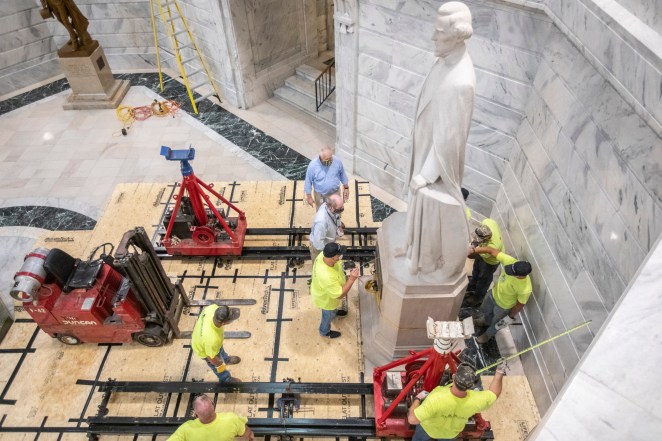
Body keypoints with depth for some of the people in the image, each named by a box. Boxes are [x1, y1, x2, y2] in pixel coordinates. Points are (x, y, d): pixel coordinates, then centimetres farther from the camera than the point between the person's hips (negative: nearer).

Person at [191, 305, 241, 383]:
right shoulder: (212, 339, -49)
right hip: (205, 350, -5)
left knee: (221, 350, 37)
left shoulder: (213, 308, -36)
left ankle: (226, 359, 71)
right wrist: (221, 366, -6)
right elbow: (211, 357, -27)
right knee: (219, 367, 28)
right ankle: (226, 380, 59)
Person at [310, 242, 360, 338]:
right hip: (327, 299, -6)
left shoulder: (323, 255, -28)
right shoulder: (327, 277, -50)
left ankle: (334, 311, 74)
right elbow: (339, 295, -36)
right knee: (329, 316, 28)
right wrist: (351, 279, -40)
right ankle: (325, 332, 59)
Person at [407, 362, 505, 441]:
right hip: (451, 431, 3)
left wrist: (417, 399, -28)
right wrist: (500, 373, -6)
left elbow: (412, 419, -44)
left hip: (429, 426, -3)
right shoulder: (475, 401, -37)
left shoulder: (437, 399, -50)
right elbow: (494, 393, -16)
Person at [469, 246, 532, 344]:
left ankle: (488, 334, 60)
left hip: (504, 306, -4)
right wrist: (474, 250, -33)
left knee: (496, 322, 26)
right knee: (485, 310, 34)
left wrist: (510, 317, -8)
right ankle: (485, 321, 69)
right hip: (494, 293, 5)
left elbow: (519, 305, -24)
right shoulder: (510, 261, -36)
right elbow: (492, 251, -27)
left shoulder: (525, 289, -42)